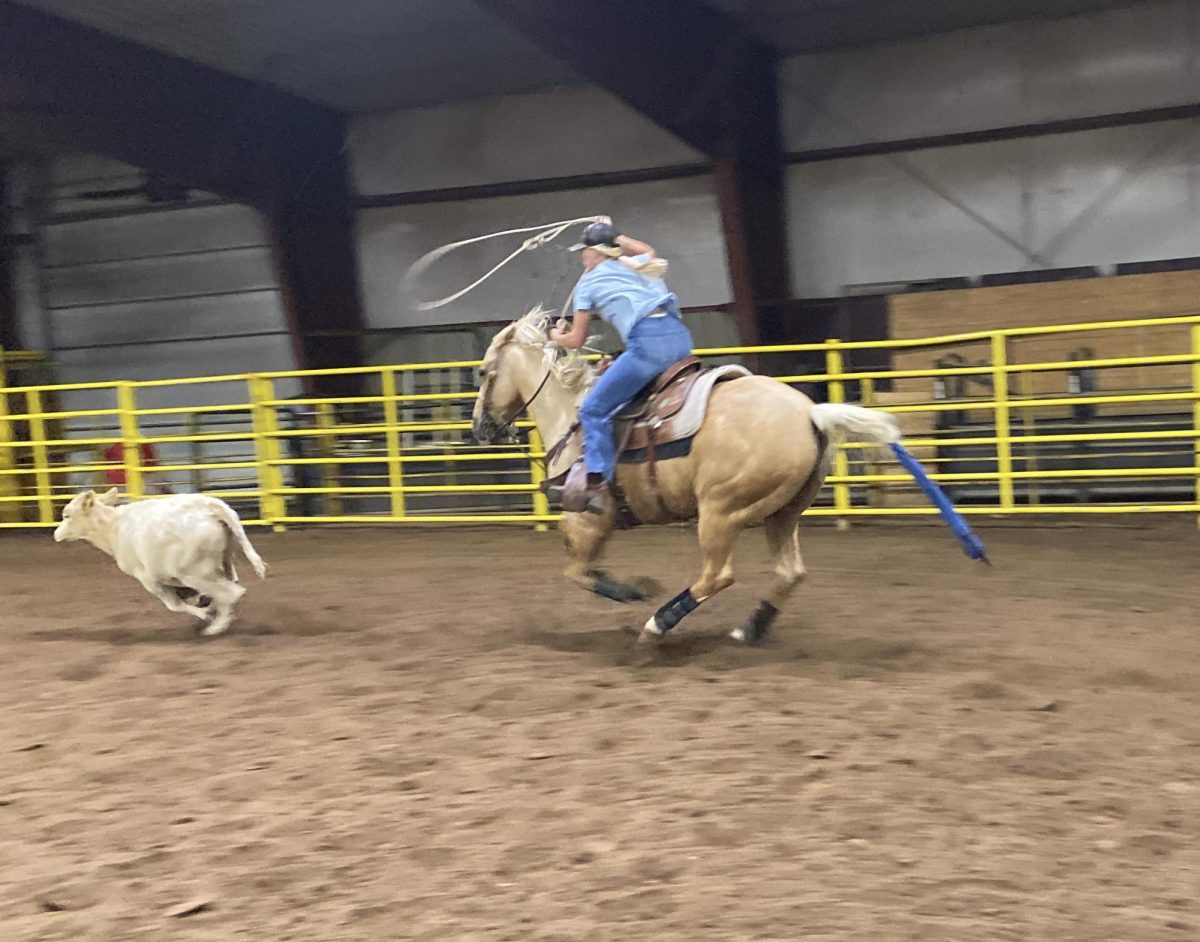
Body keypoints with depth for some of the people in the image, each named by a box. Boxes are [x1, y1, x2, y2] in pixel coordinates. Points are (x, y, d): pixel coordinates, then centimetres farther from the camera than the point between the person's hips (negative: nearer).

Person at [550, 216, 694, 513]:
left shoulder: (588, 282, 10)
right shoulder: (639, 265, 25)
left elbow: (576, 341, 15)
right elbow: (649, 251, 54)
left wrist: (557, 336, 36)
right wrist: (614, 236, 56)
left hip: (648, 343, -8)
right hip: (679, 335, 8)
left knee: (594, 410, 1)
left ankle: (597, 485, -7)